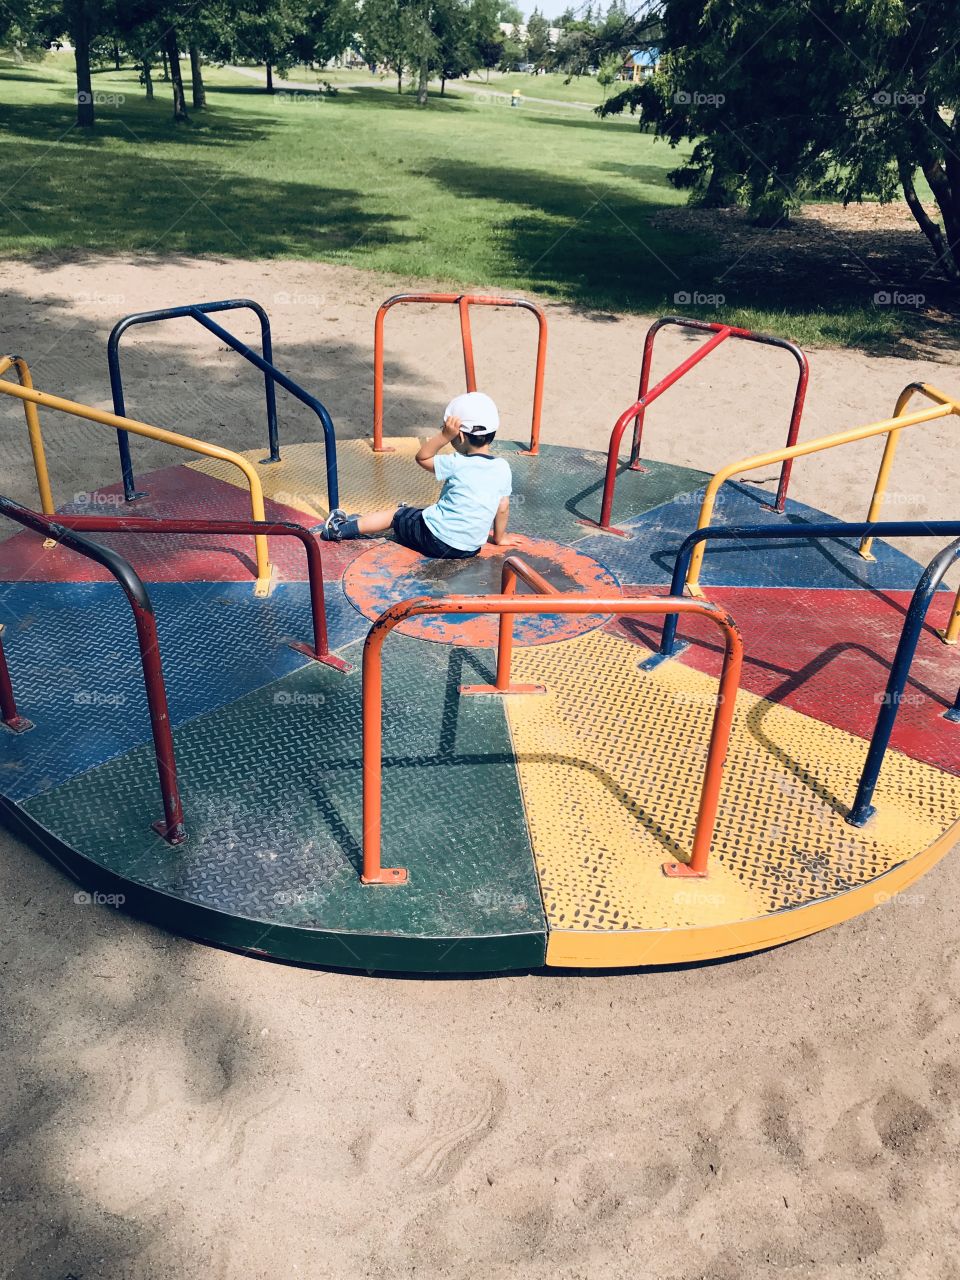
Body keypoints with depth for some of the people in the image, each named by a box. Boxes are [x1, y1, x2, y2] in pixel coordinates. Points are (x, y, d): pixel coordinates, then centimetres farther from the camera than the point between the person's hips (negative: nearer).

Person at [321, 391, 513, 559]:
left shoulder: (457, 464, -17)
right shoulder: (503, 468, -5)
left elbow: (422, 458, -3)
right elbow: (503, 506, 5)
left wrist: (444, 435, -14)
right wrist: (500, 537, 19)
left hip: (436, 540, -5)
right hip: (470, 548, 5)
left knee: (394, 514, 17)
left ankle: (341, 528, 25)